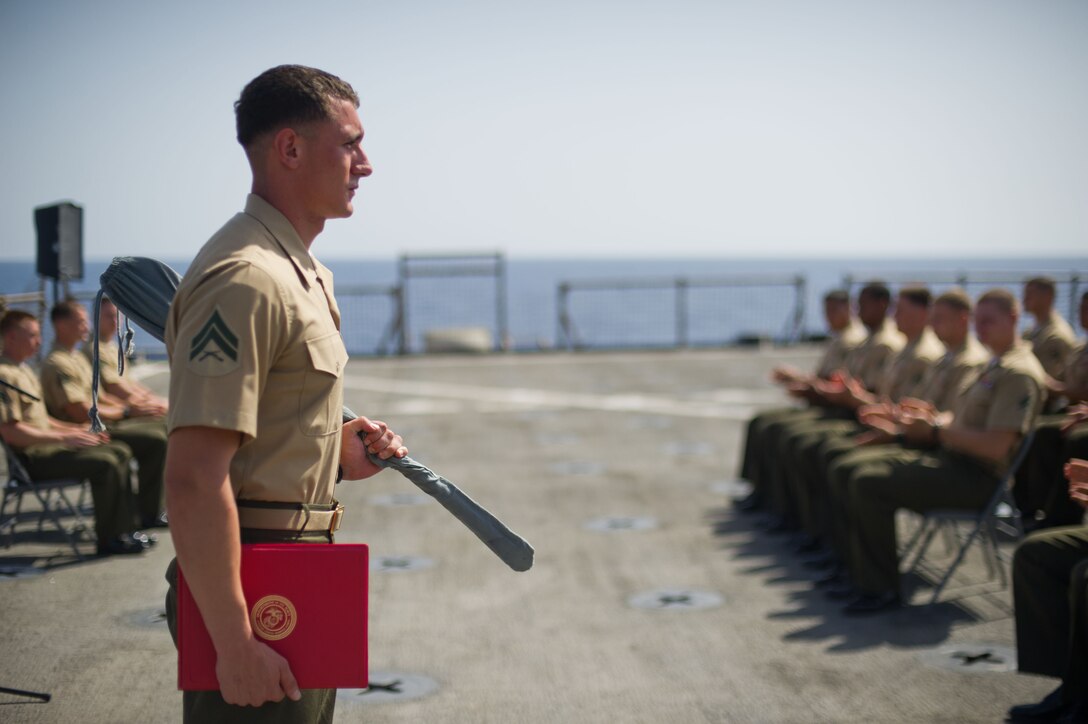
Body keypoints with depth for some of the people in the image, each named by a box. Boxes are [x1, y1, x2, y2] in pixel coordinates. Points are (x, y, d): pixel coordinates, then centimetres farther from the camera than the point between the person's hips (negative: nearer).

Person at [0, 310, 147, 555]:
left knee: (120, 452, 5)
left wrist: (76, 430, 12)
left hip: (47, 445, 11)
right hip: (32, 457, -11)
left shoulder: (23, 369, 19)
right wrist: (65, 437, -20)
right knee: (105, 463, -24)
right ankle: (109, 539, -13)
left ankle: (123, 530, 3)